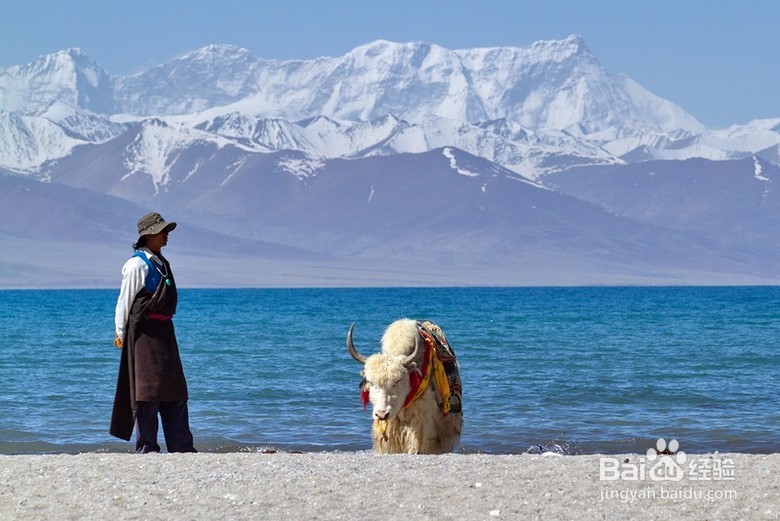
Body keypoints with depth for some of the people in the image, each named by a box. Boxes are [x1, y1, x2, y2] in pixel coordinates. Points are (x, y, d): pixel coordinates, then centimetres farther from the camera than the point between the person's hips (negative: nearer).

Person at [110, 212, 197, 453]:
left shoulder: (161, 262, 16)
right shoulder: (137, 264, -10)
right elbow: (125, 300, -8)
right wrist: (121, 332, -7)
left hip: (164, 330, 9)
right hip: (144, 331, -9)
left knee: (175, 391, 8)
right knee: (148, 390, -6)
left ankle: (181, 447, 12)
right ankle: (146, 448, -2)